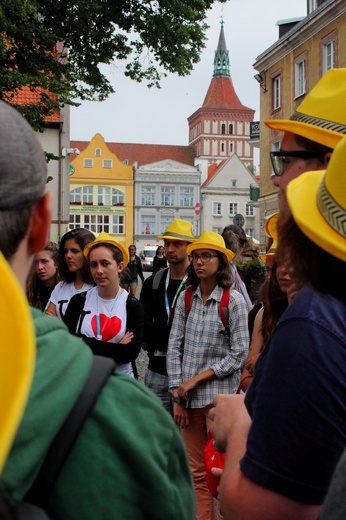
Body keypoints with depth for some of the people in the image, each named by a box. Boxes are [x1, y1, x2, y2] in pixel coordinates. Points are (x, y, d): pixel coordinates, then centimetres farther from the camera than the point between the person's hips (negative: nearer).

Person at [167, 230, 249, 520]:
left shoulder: (233, 301, -7)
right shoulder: (186, 298, 4)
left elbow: (239, 354, -8)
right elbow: (174, 346, 4)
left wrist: (196, 379, -9)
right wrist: (178, 396, 1)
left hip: (219, 395, -4)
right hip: (189, 398, 4)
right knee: (196, 473, 10)